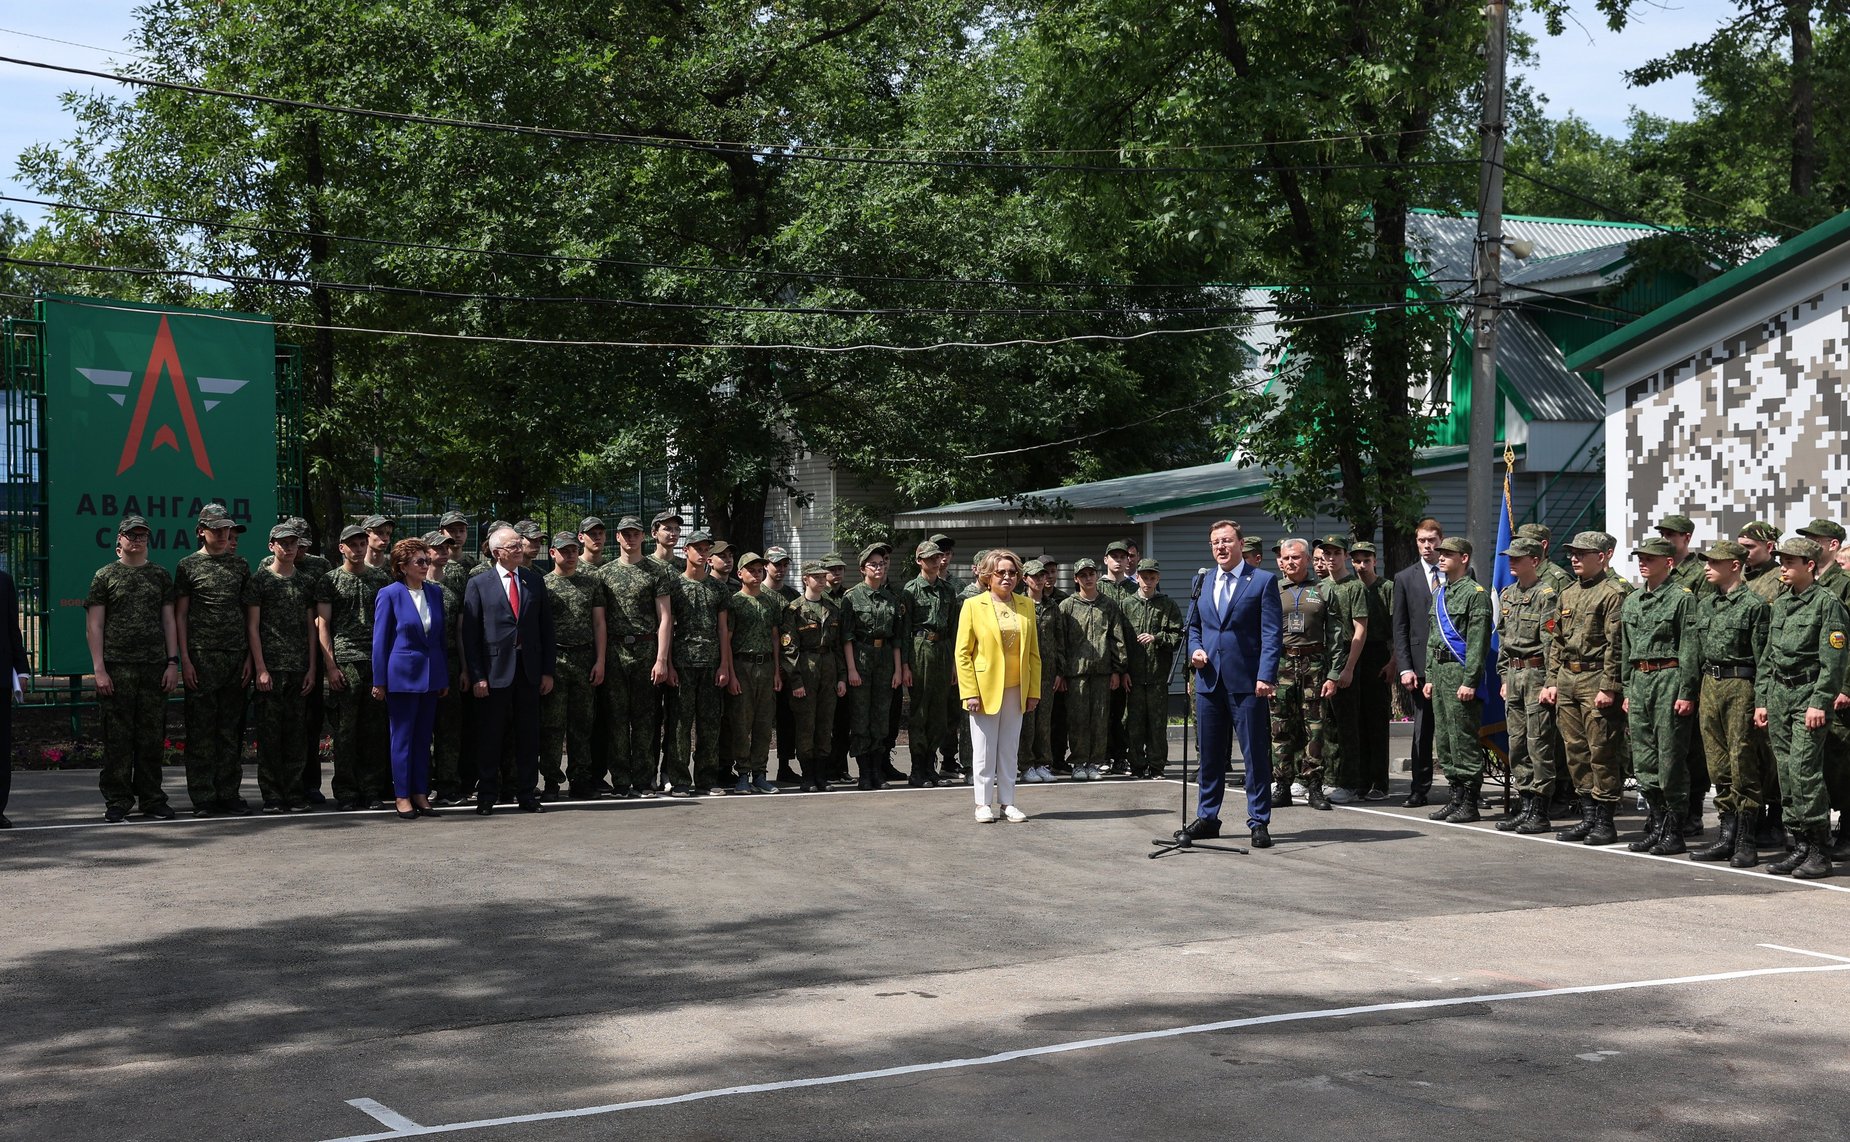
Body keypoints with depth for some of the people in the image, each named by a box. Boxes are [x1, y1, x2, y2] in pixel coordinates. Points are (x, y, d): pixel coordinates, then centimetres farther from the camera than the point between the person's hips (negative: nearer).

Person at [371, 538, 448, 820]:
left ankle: (420, 794, 15)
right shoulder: (390, 594, -7)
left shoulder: (435, 592, 7)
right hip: (402, 674, -5)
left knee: (423, 737, 9)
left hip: (431, 674, 5)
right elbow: (380, 639, -5)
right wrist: (379, 681, -7)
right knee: (402, 738, 1)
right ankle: (402, 796, 7)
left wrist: (444, 677, 11)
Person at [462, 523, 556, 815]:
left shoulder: (535, 580, 9)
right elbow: (470, 633, -2)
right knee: (489, 737, 2)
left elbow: (546, 627, 10)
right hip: (495, 670, -3)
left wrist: (548, 670, 5)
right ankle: (486, 797, 11)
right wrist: (477, 676, -9)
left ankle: (527, 795, 15)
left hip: (530, 670, 3)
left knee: (528, 736, 7)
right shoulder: (479, 584, 0)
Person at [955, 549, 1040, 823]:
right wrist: (970, 692, -12)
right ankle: (983, 803, 11)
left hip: (1016, 690, 4)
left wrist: (1034, 691, 4)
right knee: (984, 749, 2)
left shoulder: (1026, 605, 8)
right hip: (984, 689, -4)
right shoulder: (973, 606, -3)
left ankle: (1007, 802, 16)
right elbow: (962, 653, -5)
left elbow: (1033, 652, 10)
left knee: (1009, 749, 9)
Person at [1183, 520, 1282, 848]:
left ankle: (1259, 822, 4)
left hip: (1247, 682, -5)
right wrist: (1195, 650, 2)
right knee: (1210, 754, 11)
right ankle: (1207, 818, 20)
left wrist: (1266, 676, -16)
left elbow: (1271, 633, -7)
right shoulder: (1202, 584, 14)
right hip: (1210, 680, 5)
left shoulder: (1264, 581, -2)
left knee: (1256, 753, -2)